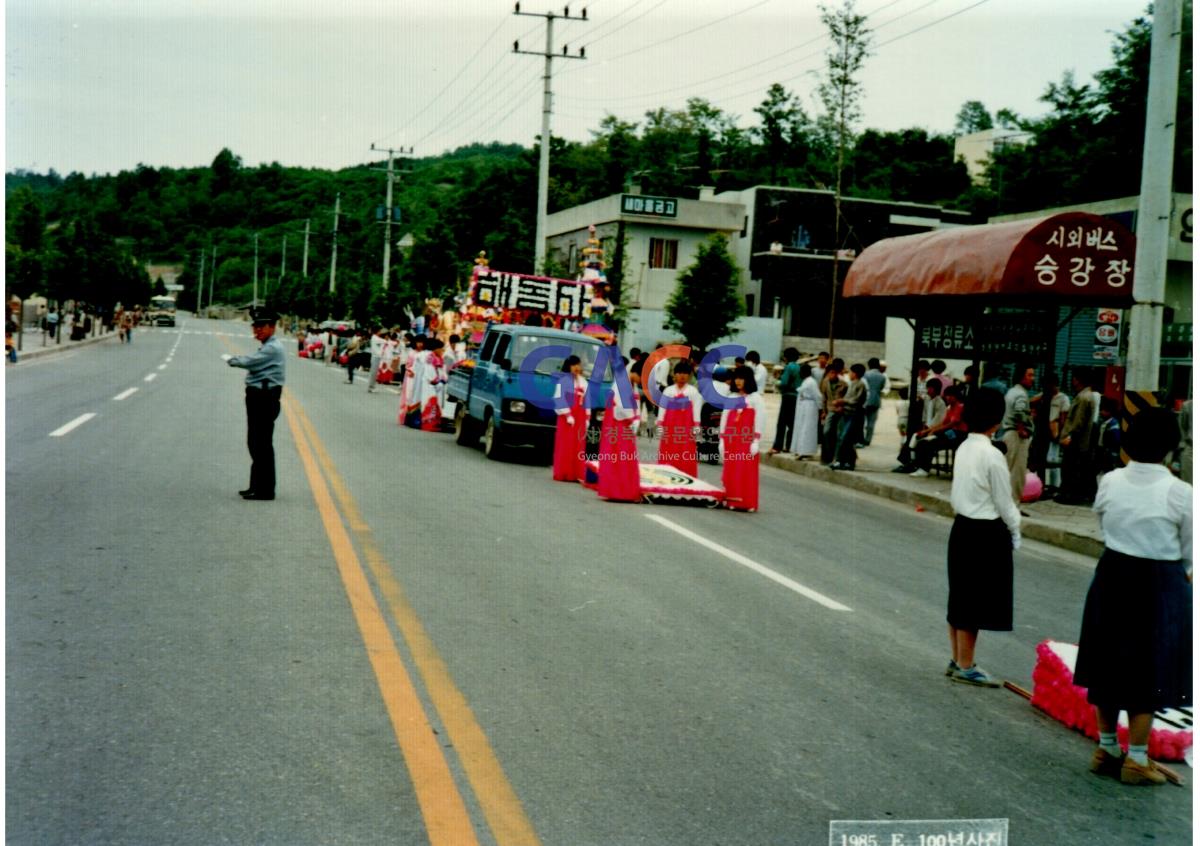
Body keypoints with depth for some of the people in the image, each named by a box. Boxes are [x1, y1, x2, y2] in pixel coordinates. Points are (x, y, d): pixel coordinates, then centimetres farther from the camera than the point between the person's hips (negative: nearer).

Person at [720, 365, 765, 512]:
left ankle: (746, 503, -6)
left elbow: (760, 420, -4)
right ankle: (731, 501, 7)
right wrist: (722, 439, 10)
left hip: (747, 441, -5)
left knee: (747, 471, -7)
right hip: (731, 440, 5)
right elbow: (724, 418, 15)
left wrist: (756, 441, -11)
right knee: (730, 470, 2)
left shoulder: (756, 398, 2)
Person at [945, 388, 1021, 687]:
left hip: (962, 527, 8)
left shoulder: (964, 449, 5)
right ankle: (965, 667, 11)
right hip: (986, 534, -8)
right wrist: (1015, 533, 1)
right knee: (977, 599, 2)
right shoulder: (992, 455, -18)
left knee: (961, 595, 15)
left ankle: (957, 660, 26)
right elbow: (1004, 502, -12)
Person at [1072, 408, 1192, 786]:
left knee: (1109, 663, 15)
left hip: (1112, 577, 4)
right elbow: (1189, 552, -4)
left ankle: (1107, 749, 29)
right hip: (1160, 585, -4)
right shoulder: (1179, 492, -16)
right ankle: (1136, 760, 17)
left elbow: (1104, 525, 4)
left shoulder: (1109, 482, -6)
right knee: (1149, 669, 9)